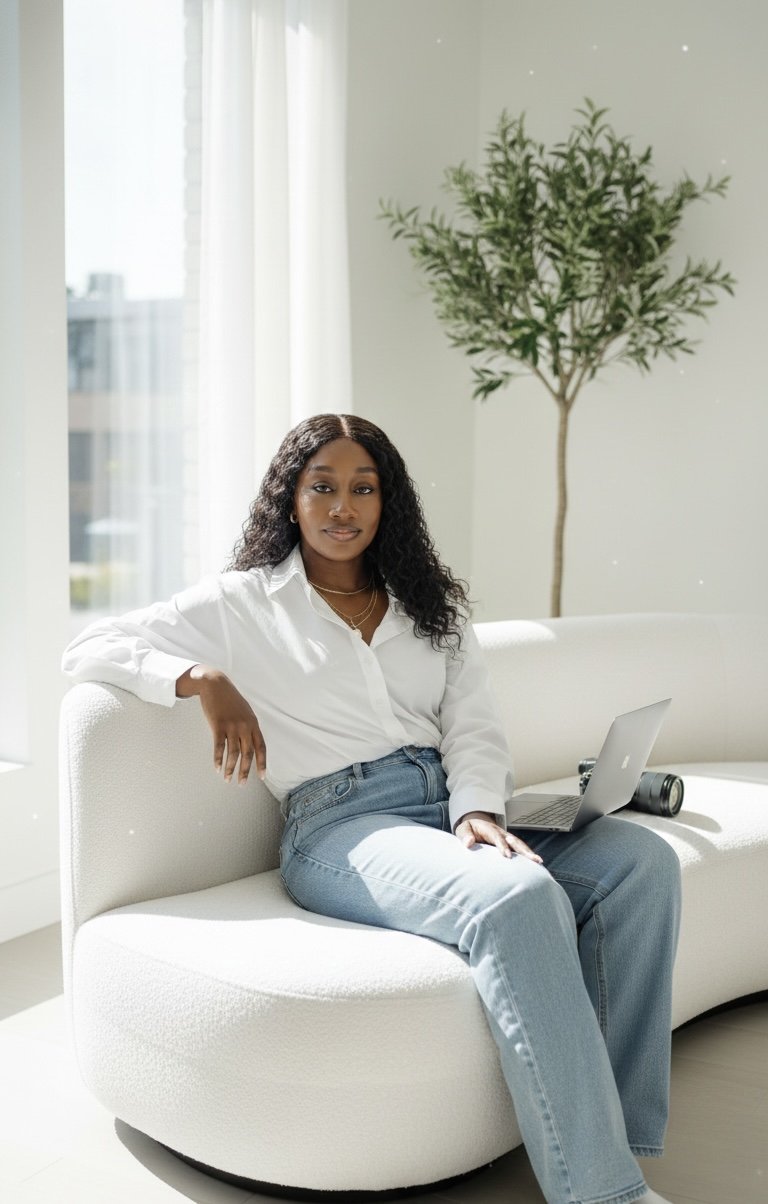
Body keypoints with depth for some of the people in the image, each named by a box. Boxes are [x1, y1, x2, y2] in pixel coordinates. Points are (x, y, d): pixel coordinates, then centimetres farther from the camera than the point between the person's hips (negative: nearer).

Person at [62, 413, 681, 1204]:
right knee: (518, 897, -35)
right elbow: (86, 650, 5)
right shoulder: (244, 603, 10)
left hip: (452, 807, 6)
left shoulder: (431, 604, 22)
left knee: (643, 859, -21)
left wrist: (478, 810, -11)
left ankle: (625, 1134, -16)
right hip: (340, 825, -5)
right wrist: (204, 679, -13)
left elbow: (473, 725, 11)